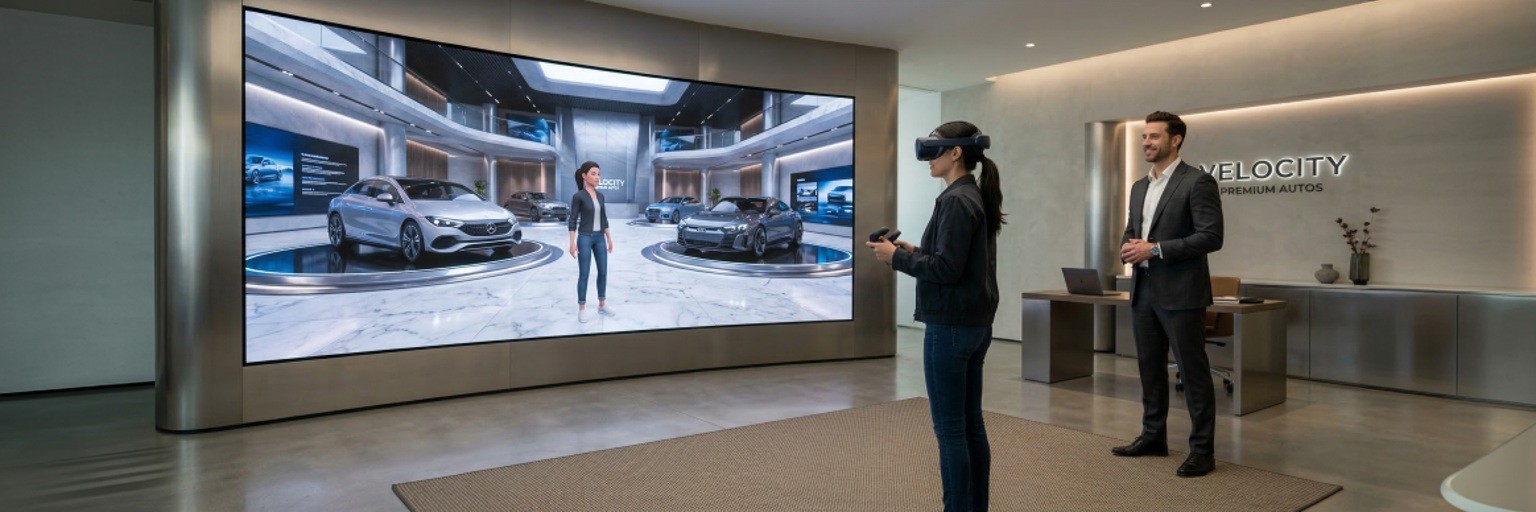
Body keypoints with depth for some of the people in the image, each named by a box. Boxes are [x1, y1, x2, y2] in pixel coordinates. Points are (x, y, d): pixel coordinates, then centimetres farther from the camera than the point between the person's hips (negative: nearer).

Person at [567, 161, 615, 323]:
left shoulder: (600, 196, 8)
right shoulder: (578, 196, -11)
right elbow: (572, 220, -9)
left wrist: (609, 238, 13)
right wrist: (572, 243, -12)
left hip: (599, 238, 6)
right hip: (584, 238, -6)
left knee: (603, 272, 9)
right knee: (584, 274, -1)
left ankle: (602, 305, 22)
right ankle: (581, 309, 10)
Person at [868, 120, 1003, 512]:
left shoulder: (955, 200, -16)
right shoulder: (976, 197, 13)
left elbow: (947, 269, -21)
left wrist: (897, 257, -10)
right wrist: (913, 251, 12)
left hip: (950, 326, -10)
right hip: (977, 323, 10)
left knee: (949, 428, 0)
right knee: (971, 423, 15)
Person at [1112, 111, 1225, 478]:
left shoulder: (1198, 182, -8)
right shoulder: (1139, 187, 15)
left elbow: (1211, 237, -15)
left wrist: (1155, 249, -18)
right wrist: (1128, 248, -2)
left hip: (1180, 292, -7)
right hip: (1143, 290, 8)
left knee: (1193, 371, -1)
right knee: (1150, 368, 14)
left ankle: (1202, 450, 9)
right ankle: (1153, 437, 26)